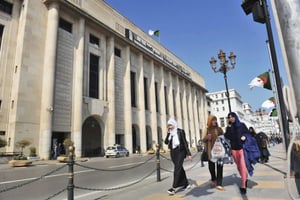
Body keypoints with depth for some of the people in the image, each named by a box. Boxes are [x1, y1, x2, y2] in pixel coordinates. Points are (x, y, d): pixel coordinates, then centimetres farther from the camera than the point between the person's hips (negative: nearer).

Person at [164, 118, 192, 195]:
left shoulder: (180, 131, -9)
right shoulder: (170, 133, 7)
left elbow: (185, 142, -10)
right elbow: (166, 142, -1)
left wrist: (188, 154, -13)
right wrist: (168, 133, -9)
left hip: (180, 151, -6)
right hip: (173, 152, 6)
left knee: (177, 169, -11)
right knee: (180, 168, 14)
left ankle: (173, 188, -12)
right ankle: (186, 184, 29)